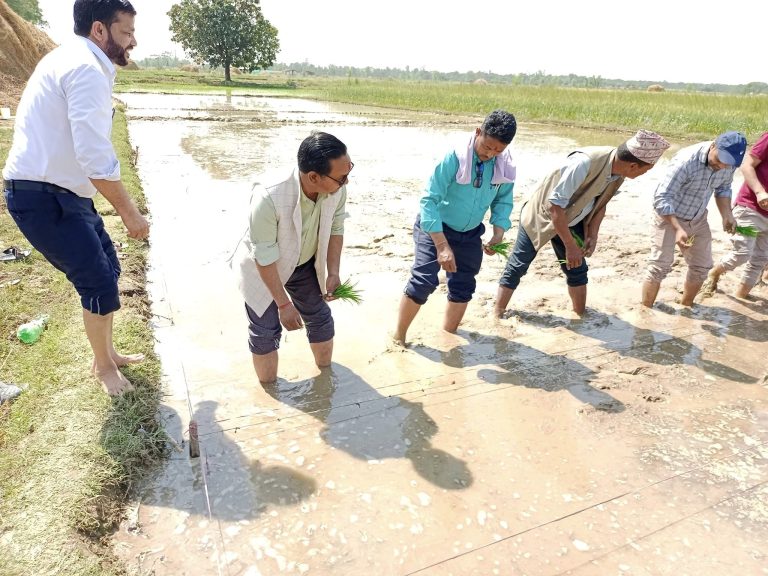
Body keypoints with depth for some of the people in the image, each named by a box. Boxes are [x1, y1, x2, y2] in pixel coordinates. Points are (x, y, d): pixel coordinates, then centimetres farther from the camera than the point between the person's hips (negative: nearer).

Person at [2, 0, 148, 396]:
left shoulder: (72, 60, 17)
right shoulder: (86, 69, -16)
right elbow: (96, 157, -24)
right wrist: (130, 213, -17)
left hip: (58, 192, 10)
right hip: (43, 197, -10)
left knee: (107, 267, 16)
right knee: (99, 282, -5)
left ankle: (107, 354, 31)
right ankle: (104, 366, 16)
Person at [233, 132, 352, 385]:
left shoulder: (337, 189, -25)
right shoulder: (269, 197, -40)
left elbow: (335, 229, -7)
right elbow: (265, 257, -31)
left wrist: (333, 273, -14)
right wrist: (284, 304, -25)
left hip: (305, 264, 5)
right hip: (263, 268, -4)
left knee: (321, 318, 15)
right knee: (266, 331, 4)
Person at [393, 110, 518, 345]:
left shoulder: (505, 166, -11)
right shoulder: (454, 158, -27)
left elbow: (503, 201, 4)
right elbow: (429, 200, -28)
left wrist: (498, 234, -14)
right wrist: (442, 245, -34)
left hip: (470, 233, 6)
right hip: (436, 228, -5)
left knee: (463, 287, 10)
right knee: (423, 281, -16)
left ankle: (449, 334, 31)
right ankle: (399, 335, 0)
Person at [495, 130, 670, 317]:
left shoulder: (619, 173, -10)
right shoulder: (584, 163, -36)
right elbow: (555, 205, -33)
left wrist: (593, 236, -7)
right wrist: (570, 245, -28)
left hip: (571, 222, 7)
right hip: (541, 216, -7)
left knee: (577, 270, 11)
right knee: (517, 267, -1)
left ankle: (581, 315, 28)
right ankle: (497, 315, 10)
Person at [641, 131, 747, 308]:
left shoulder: (729, 162, -10)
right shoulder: (687, 160, -31)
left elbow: (723, 189, 10)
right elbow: (661, 198, -31)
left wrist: (727, 215, -5)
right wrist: (677, 228, -39)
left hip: (698, 219, 7)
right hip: (669, 217, -7)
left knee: (702, 267, 12)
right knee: (660, 266, -10)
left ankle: (685, 307, 31)